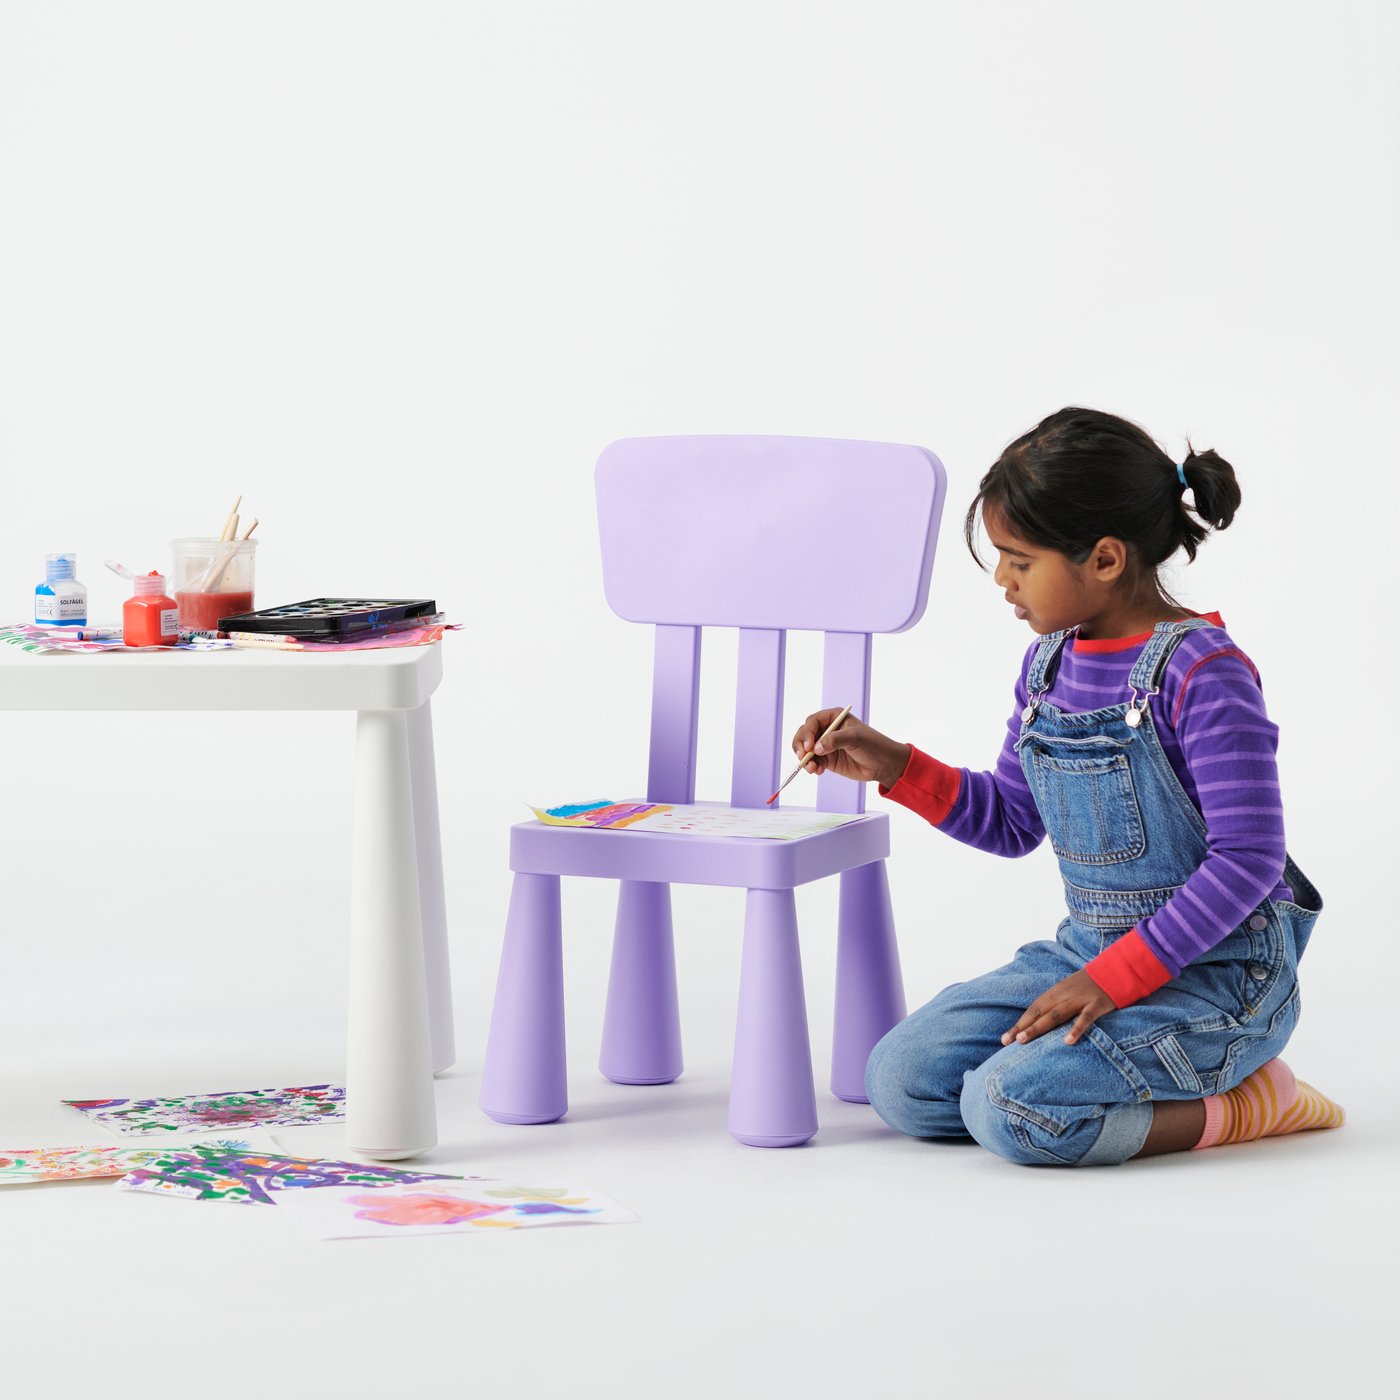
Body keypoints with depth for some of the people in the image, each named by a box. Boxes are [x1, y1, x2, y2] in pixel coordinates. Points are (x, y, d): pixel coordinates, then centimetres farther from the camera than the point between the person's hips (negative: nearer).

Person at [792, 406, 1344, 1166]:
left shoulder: (1202, 671, -18)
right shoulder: (1049, 663, 7)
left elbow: (1248, 858, -21)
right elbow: (1012, 823, 19)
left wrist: (1117, 977, -24)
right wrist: (895, 768, 5)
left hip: (1212, 972, -9)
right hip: (1090, 952, 9)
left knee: (1012, 1107, -28)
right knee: (900, 1081, -4)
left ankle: (1240, 1104, -7)